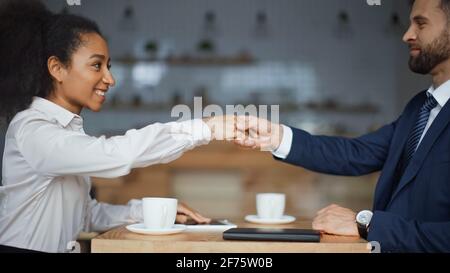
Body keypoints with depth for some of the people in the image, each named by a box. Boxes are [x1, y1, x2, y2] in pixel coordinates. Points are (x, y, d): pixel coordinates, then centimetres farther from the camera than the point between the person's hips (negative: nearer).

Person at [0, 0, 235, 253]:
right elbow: (115, 154, -30)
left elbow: (84, 214, 7)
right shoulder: (31, 129, -14)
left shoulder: (68, 129, 12)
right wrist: (206, 128, -30)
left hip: (65, 249, 7)